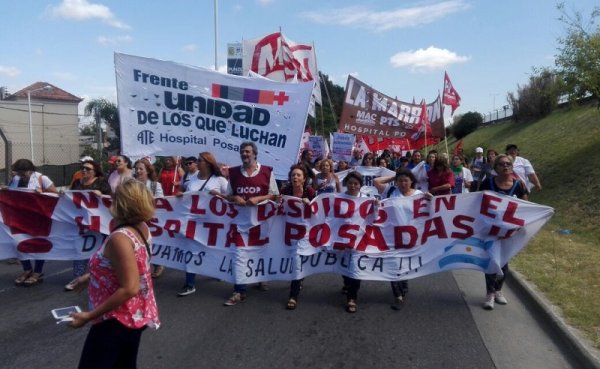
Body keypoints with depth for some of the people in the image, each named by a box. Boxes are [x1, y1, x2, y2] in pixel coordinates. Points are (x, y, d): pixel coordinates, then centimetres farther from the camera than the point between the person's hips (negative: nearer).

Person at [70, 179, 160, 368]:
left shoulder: (120, 237, -28)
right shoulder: (141, 228, -2)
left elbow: (129, 289, -30)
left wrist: (89, 316, -23)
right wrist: (91, 276, 18)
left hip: (117, 320, -9)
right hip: (135, 315, 9)